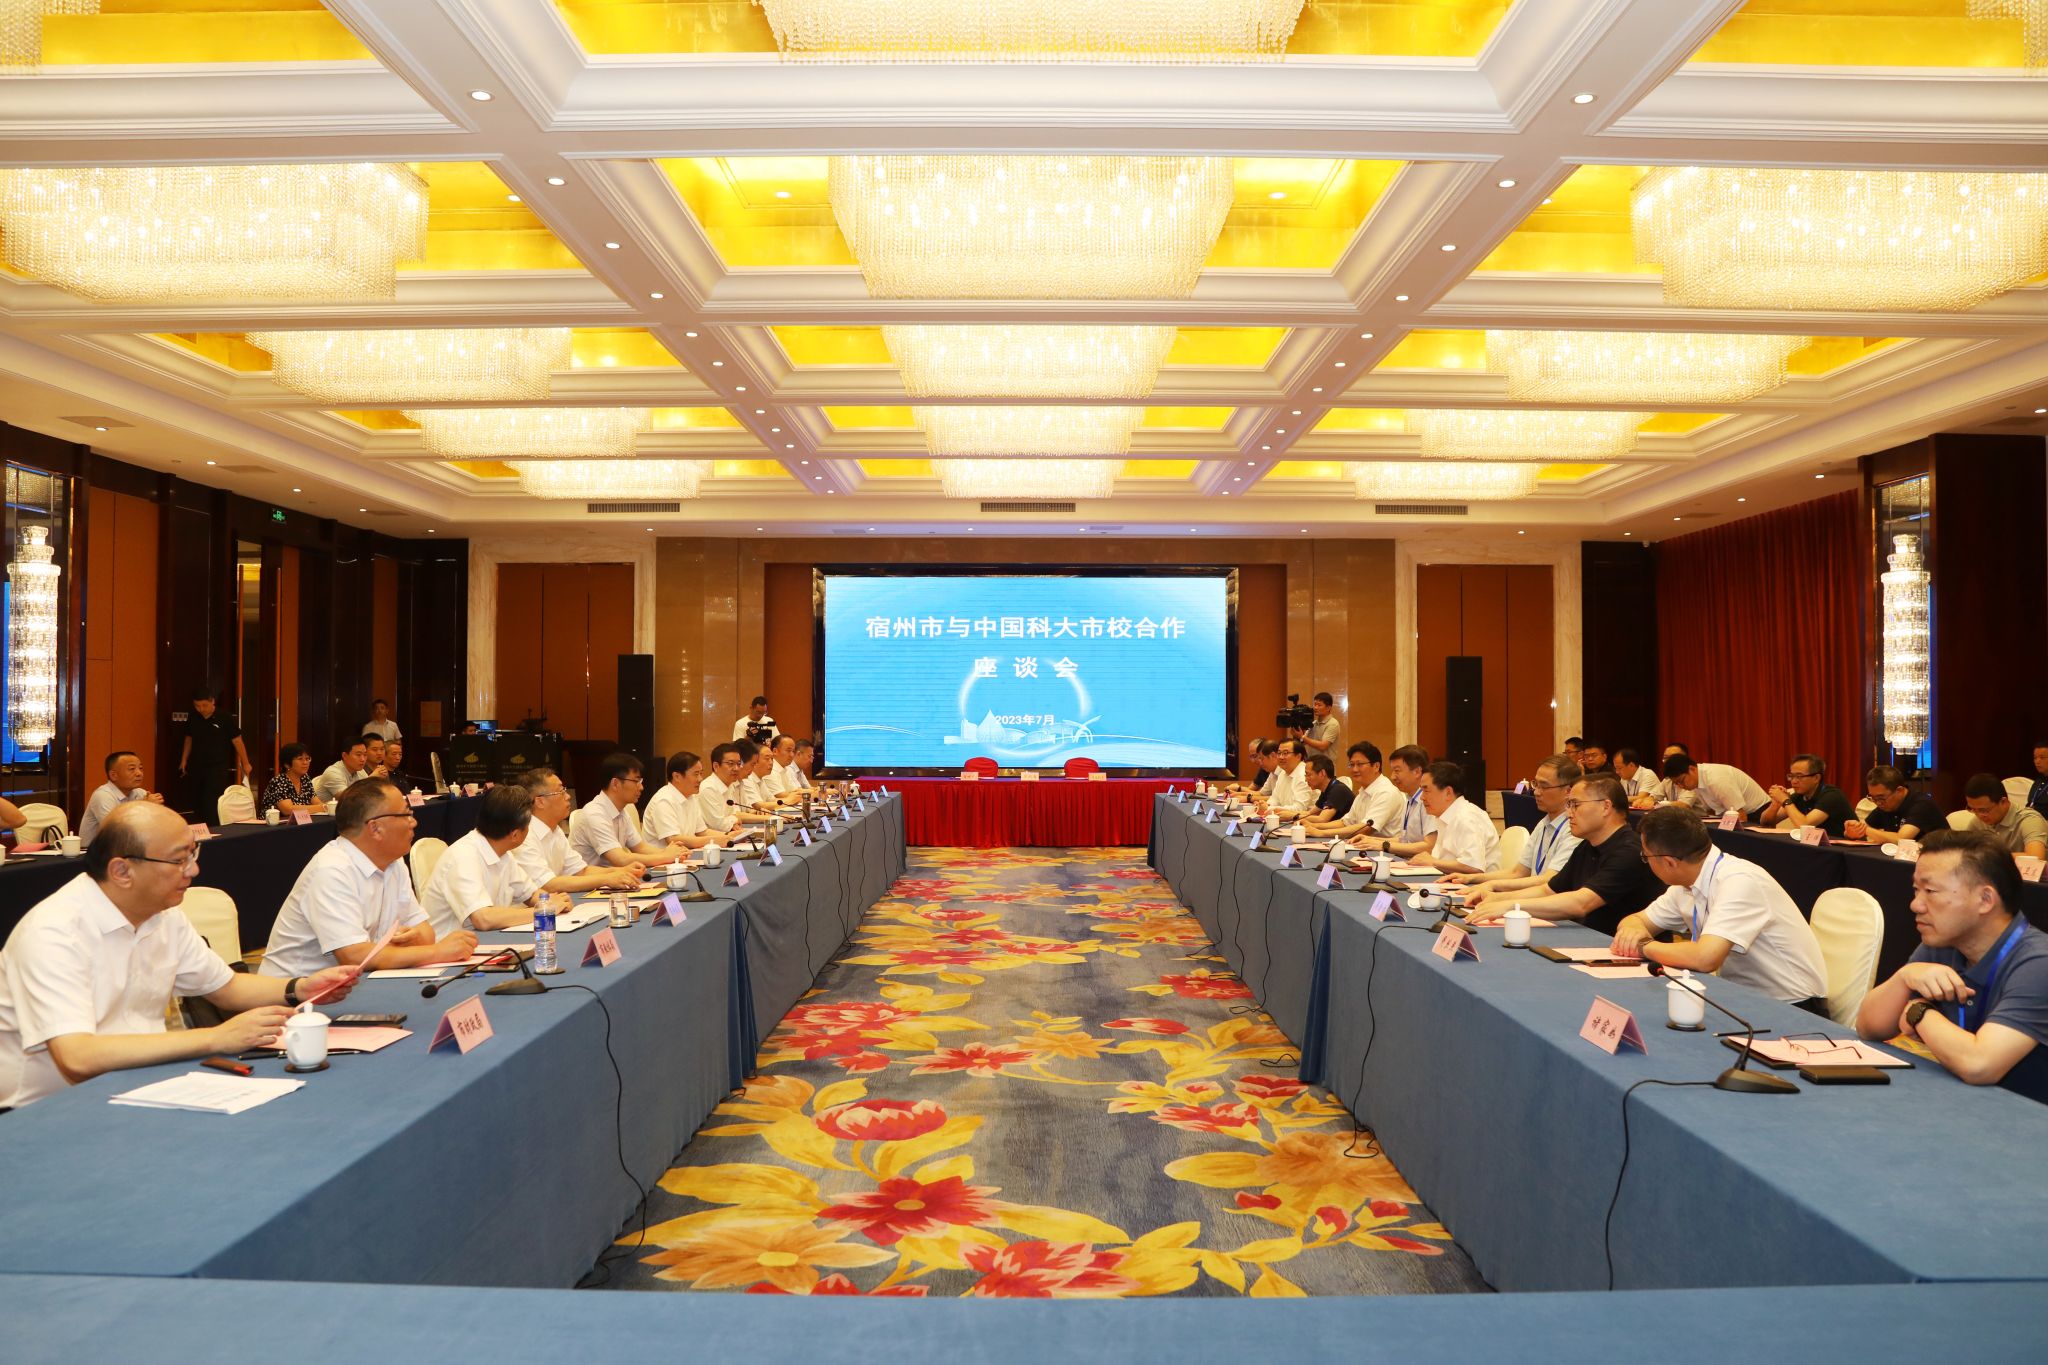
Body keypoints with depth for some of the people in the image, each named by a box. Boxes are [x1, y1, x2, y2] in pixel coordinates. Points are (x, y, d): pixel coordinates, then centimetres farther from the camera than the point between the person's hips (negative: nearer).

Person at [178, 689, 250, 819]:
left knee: (213, 805, -14)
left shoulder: (225, 718, -10)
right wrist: (184, 760, 13)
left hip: (218, 768, -5)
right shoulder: (192, 717, 3)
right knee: (196, 803, 10)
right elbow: (189, 739, 17)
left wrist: (245, 764, -1)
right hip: (196, 767, 5)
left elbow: (237, 741, -4)